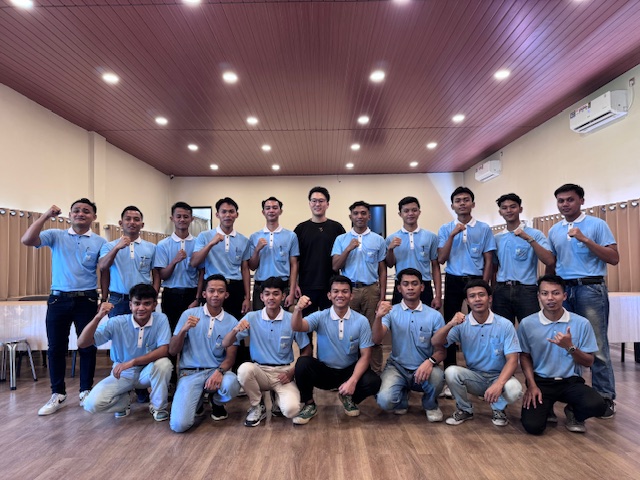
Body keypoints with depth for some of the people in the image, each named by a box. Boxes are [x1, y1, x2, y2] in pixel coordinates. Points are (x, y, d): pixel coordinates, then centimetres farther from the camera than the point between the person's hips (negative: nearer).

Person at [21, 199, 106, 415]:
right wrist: (46, 216, -15)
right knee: (56, 348, 6)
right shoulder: (55, 236, 4)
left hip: (87, 300, 0)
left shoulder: (100, 242, 3)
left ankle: (86, 392, 20)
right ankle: (58, 395, 20)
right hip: (59, 299, 1)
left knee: (87, 347, 6)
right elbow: (27, 240, -11)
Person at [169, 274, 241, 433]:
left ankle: (217, 403, 6)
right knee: (179, 424, -21)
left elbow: (230, 357, -2)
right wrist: (184, 330, -19)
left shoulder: (232, 322, 1)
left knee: (231, 385, -34)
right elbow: (172, 351, 0)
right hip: (190, 372, -1)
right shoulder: (189, 314, 0)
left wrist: (219, 371, -24)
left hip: (217, 371, 1)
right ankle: (197, 402, 17)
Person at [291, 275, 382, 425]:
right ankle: (309, 405, -2)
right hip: (324, 371, 0)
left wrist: (353, 380, -22)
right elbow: (297, 327, -27)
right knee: (302, 363, -29)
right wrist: (298, 310, -49)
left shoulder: (361, 321, -7)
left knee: (373, 382, -27)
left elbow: (365, 356, -8)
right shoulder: (320, 317, -8)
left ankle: (349, 398, 9)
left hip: (349, 371, 1)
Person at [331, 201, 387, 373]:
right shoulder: (341, 239, 8)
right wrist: (349, 249, -12)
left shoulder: (378, 240, 7)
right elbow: (335, 267, 0)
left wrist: (382, 295, 0)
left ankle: (376, 371, 14)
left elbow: (382, 270, 8)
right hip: (348, 289, 0)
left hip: (371, 290, 0)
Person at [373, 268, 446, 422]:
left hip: (423, 369, 1)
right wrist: (378, 317, -36)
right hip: (397, 367, 0)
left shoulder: (434, 315, -2)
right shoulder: (391, 312, -3)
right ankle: (402, 398, 13)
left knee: (437, 376, -34)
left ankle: (430, 404, 4)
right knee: (385, 401, -28)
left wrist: (430, 361, -26)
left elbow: (441, 350, -3)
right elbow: (377, 340, -16)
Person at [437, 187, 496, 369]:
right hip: (453, 281, 1)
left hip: (476, 280, 0)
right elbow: (441, 259, -5)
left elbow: (488, 261, 2)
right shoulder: (445, 229, 4)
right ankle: (449, 367, 18)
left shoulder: (484, 229, 2)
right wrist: (453, 235, -14)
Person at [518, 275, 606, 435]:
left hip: (571, 381, 1)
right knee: (532, 426, -20)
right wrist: (532, 385, -7)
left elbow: (589, 362, 1)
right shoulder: (527, 324, -5)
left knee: (597, 405, -29)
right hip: (541, 381, -1)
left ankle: (574, 413, 9)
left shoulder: (581, 323, -4)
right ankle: (546, 408, 18)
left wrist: (570, 347, -20)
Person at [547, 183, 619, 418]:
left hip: (591, 288, -5)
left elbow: (614, 258, -7)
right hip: (563, 290, 5)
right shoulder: (554, 231, 13)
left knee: (597, 345, -2)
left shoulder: (597, 224, -1)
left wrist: (585, 240, -16)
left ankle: (605, 397, 8)